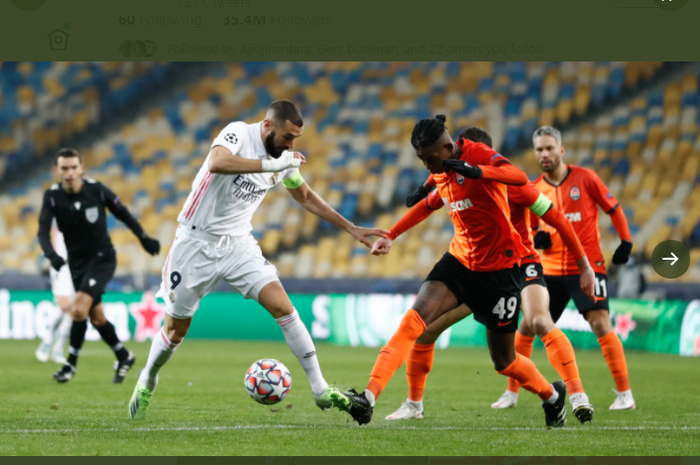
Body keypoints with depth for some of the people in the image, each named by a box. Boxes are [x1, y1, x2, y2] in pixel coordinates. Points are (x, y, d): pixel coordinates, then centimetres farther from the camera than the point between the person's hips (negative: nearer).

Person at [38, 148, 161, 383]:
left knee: (78, 309, -21)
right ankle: (124, 357, 31)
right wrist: (51, 254, -39)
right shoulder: (52, 196, -10)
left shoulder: (97, 190, -14)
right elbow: (43, 231, -20)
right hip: (77, 262, 4)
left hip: (102, 258, -4)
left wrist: (144, 238, 8)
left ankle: (71, 364, -7)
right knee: (96, 318, 10)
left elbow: (122, 213, 1)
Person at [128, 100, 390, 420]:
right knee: (175, 330, 7)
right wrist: (270, 165, -43)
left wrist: (350, 228, 17)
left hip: (237, 244, 4)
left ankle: (320, 389, -12)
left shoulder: (284, 158, 1)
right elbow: (217, 163, -40)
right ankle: (147, 381, 36)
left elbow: (305, 196, 19)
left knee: (282, 306, -15)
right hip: (197, 241, -4)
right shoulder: (239, 133, -18)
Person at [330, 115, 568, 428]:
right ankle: (367, 399, -30)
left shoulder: (478, 155, -18)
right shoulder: (441, 172, 5)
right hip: (460, 259, 6)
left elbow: (520, 178, -36)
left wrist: (477, 171, -50)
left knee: (503, 360, 5)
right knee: (415, 318, -20)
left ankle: (552, 394, 37)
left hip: (500, 267, -6)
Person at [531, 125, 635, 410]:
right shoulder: (534, 189, 5)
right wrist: (535, 239, -6)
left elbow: (614, 209, 4)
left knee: (601, 324, -16)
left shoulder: (585, 178, -5)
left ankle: (625, 394, -9)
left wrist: (626, 242, -1)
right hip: (550, 269, 4)